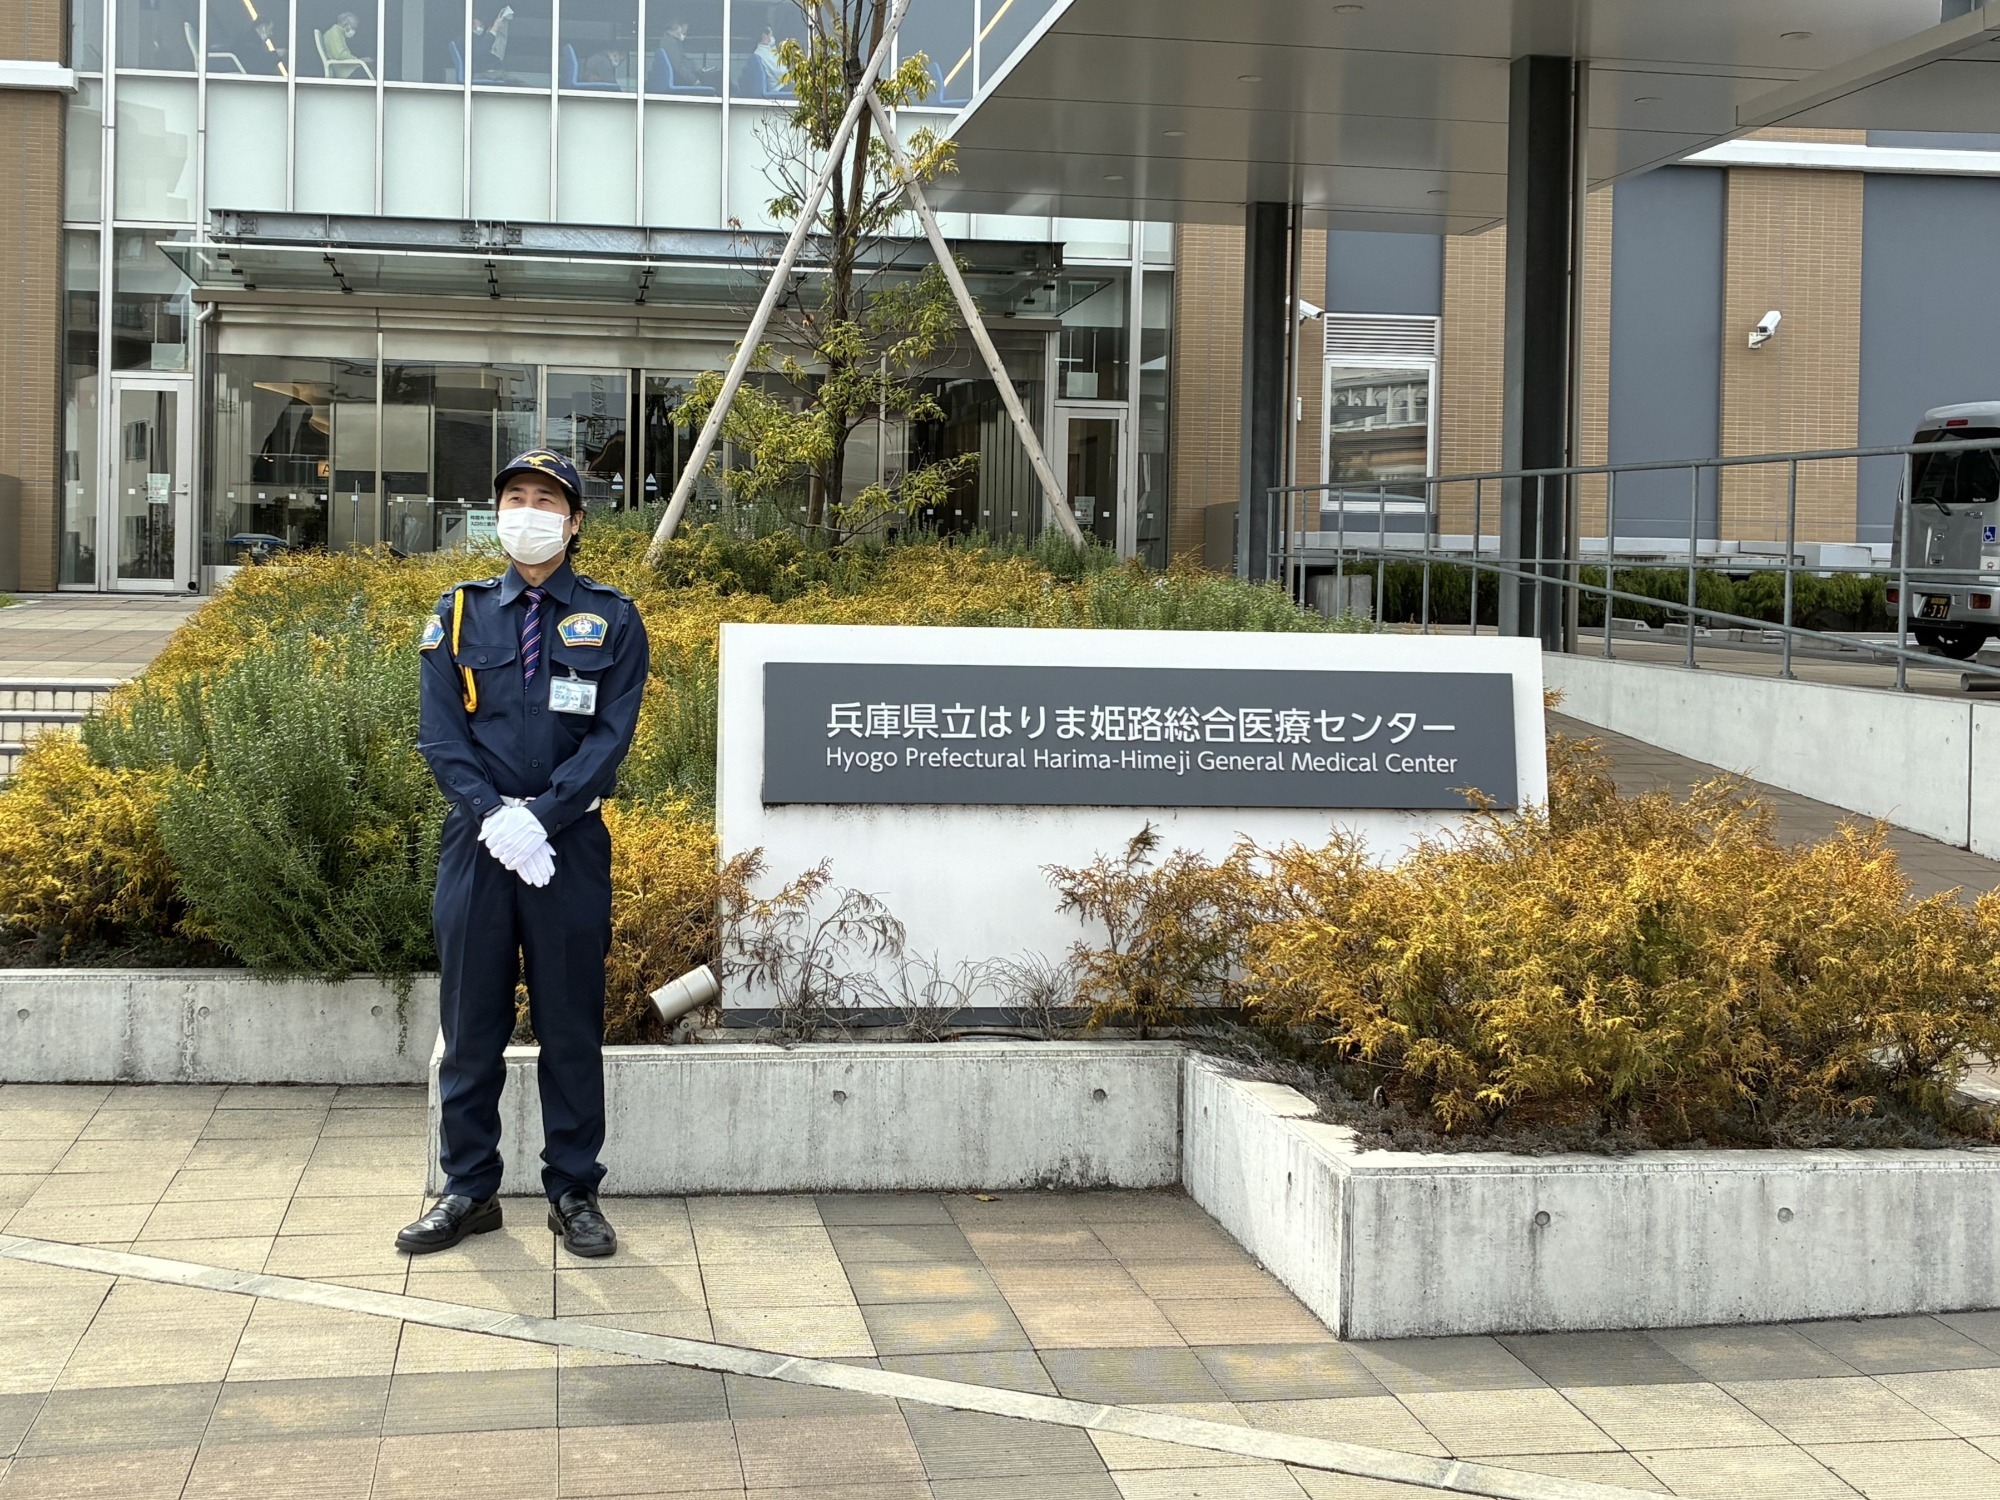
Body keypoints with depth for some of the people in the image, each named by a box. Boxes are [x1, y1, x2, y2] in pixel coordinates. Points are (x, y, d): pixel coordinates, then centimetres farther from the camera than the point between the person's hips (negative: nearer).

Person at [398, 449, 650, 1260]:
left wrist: (541, 816, -17)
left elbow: (611, 735, -6)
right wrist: (493, 816, -15)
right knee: (470, 1024, 7)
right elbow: (439, 733, 0)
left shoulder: (612, 620, 3)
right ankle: (468, 1190, 18)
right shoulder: (459, 615, 7)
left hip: (572, 846, -1)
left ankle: (574, 1193, 16)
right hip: (476, 843, 1)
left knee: (572, 1025, 6)